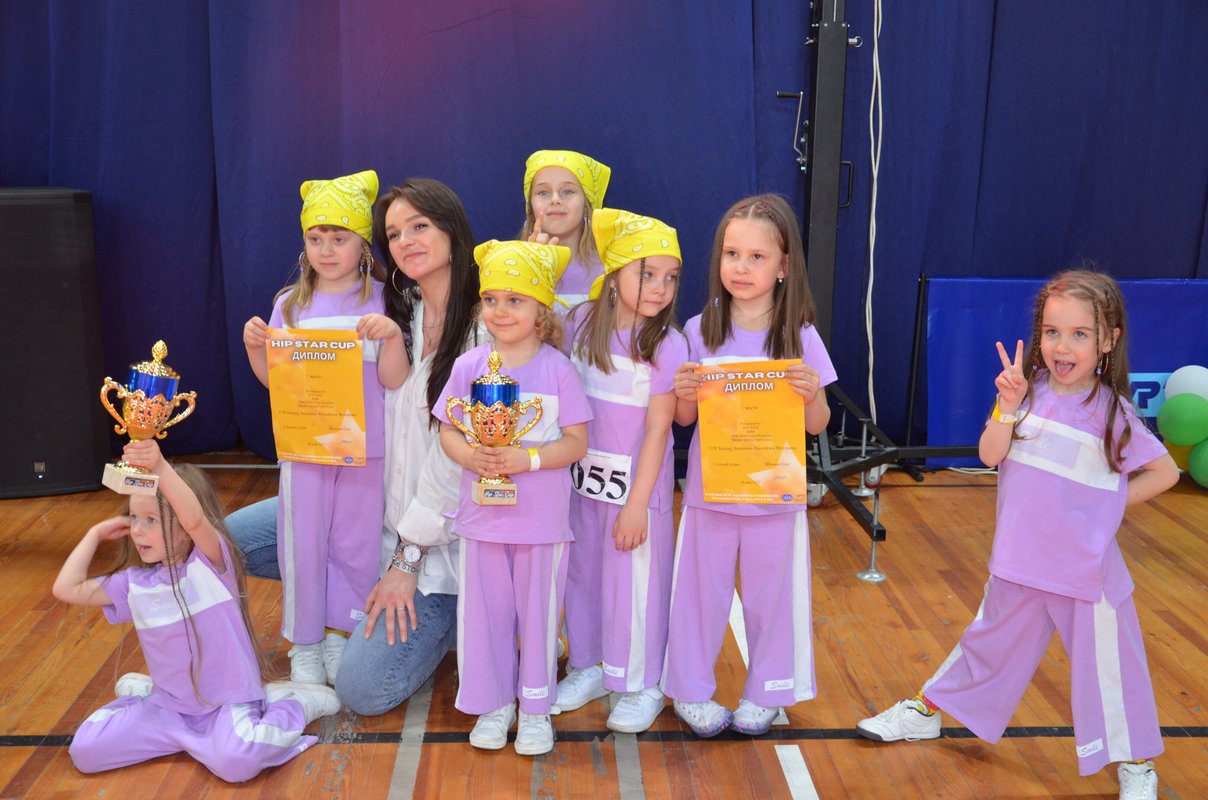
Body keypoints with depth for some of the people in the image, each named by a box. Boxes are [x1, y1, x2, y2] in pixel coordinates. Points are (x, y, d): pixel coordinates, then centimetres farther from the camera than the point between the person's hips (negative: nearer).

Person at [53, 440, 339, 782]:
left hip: (226, 701, -6)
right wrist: (96, 533, 7)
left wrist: (160, 468, -51)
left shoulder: (210, 564, -14)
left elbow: (195, 520, -36)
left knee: (236, 761, -33)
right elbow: (67, 589, 8)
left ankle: (295, 704, -3)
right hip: (169, 706, 6)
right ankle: (149, 691, 22)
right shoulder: (135, 583, 4)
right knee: (84, 751, -4)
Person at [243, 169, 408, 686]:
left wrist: (392, 336, -23)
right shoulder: (290, 304, 4)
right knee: (302, 545, 7)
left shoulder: (381, 301, -3)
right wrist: (254, 346, -9)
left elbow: (394, 381, -7)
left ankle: (341, 634, 28)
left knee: (355, 545, 9)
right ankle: (305, 644, 24)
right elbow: (273, 381, 8)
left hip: (365, 449, -1)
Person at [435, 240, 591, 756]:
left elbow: (576, 443, -7)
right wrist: (471, 457, -18)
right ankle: (493, 703, 29)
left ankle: (535, 705, 27)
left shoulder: (557, 369, -7)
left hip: (542, 518, -2)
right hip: (481, 514, 2)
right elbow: (447, 431, 3)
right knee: (484, 611, 11)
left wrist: (525, 459, -21)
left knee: (538, 610, 9)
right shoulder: (468, 366, 0)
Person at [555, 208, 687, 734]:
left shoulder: (668, 344, -15)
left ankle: (641, 685, 24)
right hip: (583, 474, 5)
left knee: (634, 580, 5)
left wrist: (637, 504, -16)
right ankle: (590, 666, 37)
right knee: (582, 572, 16)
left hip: (637, 478, -5)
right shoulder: (581, 322, -3)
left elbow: (658, 430, -15)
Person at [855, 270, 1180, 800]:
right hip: (1019, 560, 4)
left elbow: (1165, 472, -6)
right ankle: (927, 711, 37)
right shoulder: (1029, 390, -4)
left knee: (1106, 664, 8)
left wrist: (1107, 505, -9)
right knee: (989, 642, 20)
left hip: (1086, 570, -3)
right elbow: (990, 456, -10)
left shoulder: (1112, 413, -12)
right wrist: (1007, 407, -23)